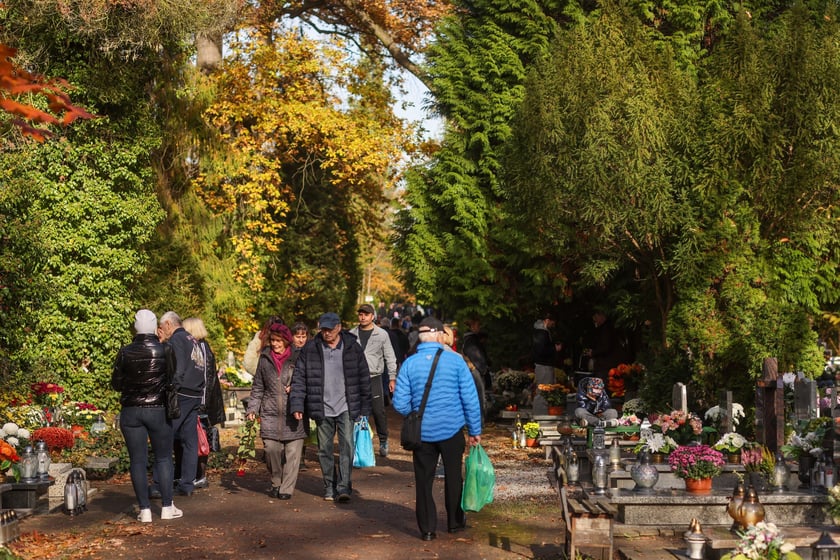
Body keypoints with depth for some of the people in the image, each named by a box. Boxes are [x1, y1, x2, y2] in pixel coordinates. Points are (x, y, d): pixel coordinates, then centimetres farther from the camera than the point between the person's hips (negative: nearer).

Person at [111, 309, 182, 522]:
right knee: (164, 458, 11)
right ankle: (167, 507, 10)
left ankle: (145, 510, 4)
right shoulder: (165, 351, -8)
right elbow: (172, 380, -1)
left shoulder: (125, 352, -5)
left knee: (137, 460, 5)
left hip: (131, 411, 1)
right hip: (158, 410, 0)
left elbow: (116, 383, 2)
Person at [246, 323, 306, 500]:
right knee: (271, 449, -5)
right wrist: (252, 408, 7)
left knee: (292, 451, -4)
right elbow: (258, 386, 16)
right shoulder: (265, 359, 11)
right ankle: (276, 483, 17)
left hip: (293, 412, -2)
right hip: (270, 412, 2)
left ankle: (286, 488, 5)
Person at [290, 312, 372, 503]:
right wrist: (296, 405, -10)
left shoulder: (352, 347, -1)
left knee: (347, 445, -12)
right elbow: (299, 377, 0)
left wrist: (364, 408, 3)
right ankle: (329, 487, 19)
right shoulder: (310, 349, -1)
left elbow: (364, 378, 4)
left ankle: (344, 487, -10)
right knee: (324, 449, 8)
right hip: (322, 409, 1)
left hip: (346, 408, -1)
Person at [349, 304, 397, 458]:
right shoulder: (351, 334, 7)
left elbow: (390, 357, 4)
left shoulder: (382, 334, 2)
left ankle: (383, 441, 12)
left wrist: (392, 378, -1)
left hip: (374, 378, -2)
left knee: (379, 411, -3)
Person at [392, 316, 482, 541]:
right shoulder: (455, 360, -8)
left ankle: (427, 529, 14)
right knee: (453, 477, 18)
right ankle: (455, 522, 30)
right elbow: (470, 398, -7)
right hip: (452, 430, 0)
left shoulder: (410, 364, -6)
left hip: (423, 432, 0)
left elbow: (400, 404, -6)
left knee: (424, 480, 11)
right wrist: (475, 430, 2)